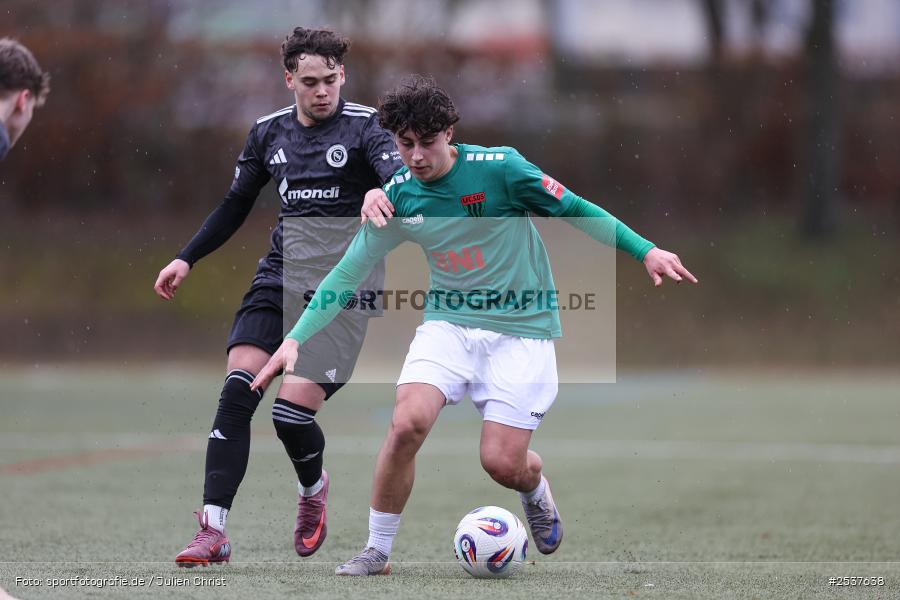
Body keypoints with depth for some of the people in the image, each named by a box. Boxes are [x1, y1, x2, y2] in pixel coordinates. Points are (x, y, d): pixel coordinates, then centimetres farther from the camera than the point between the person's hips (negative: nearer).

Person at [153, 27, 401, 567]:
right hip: (281, 275, 4)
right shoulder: (270, 132, 11)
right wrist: (187, 259, 18)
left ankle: (314, 487, 21)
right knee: (237, 391, -15)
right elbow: (236, 205, 23)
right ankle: (214, 531, -15)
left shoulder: (364, 126, -4)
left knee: (292, 411, -14)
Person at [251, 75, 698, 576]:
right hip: (449, 323, 2)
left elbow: (576, 210, -6)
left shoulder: (499, 168, -15)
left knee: (503, 463, -10)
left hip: (521, 331, -2)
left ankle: (536, 489, 30)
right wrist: (296, 340, -5)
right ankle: (377, 552, -6)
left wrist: (646, 251, -11)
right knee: (407, 423, -23)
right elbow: (348, 273, 2)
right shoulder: (398, 197, -4)